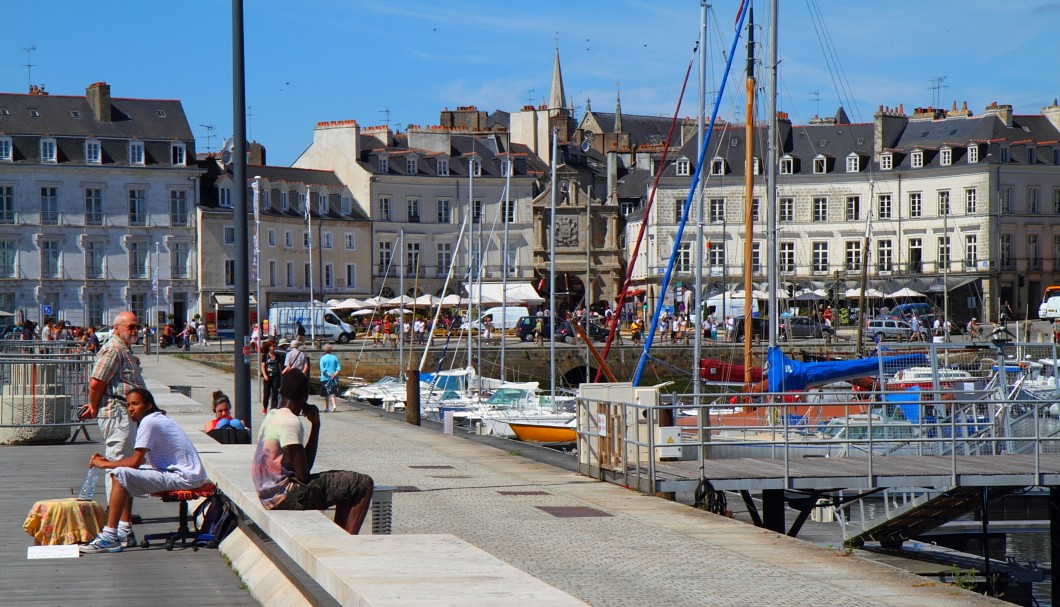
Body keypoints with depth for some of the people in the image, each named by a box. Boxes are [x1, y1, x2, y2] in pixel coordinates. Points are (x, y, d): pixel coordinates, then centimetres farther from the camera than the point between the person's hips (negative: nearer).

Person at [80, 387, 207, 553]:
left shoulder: (148, 423, -13)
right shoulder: (159, 420, 17)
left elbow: (135, 461, -18)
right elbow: (140, 459, 19)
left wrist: (104, 464, -5)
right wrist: (108, 461, 10)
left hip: (183, 478, -11)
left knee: (121, 475, -19)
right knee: (124, 475, 17)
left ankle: (109, 537, -21)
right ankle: (125, 532, 14)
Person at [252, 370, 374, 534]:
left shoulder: (273, 416, 13)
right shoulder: (290, 422, -17)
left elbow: (305, 463, 12)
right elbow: (302, 475, -19)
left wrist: (315, 425, 6)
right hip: (285, 498, -10)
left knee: (347, 486, 26)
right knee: (364, 484, -10)